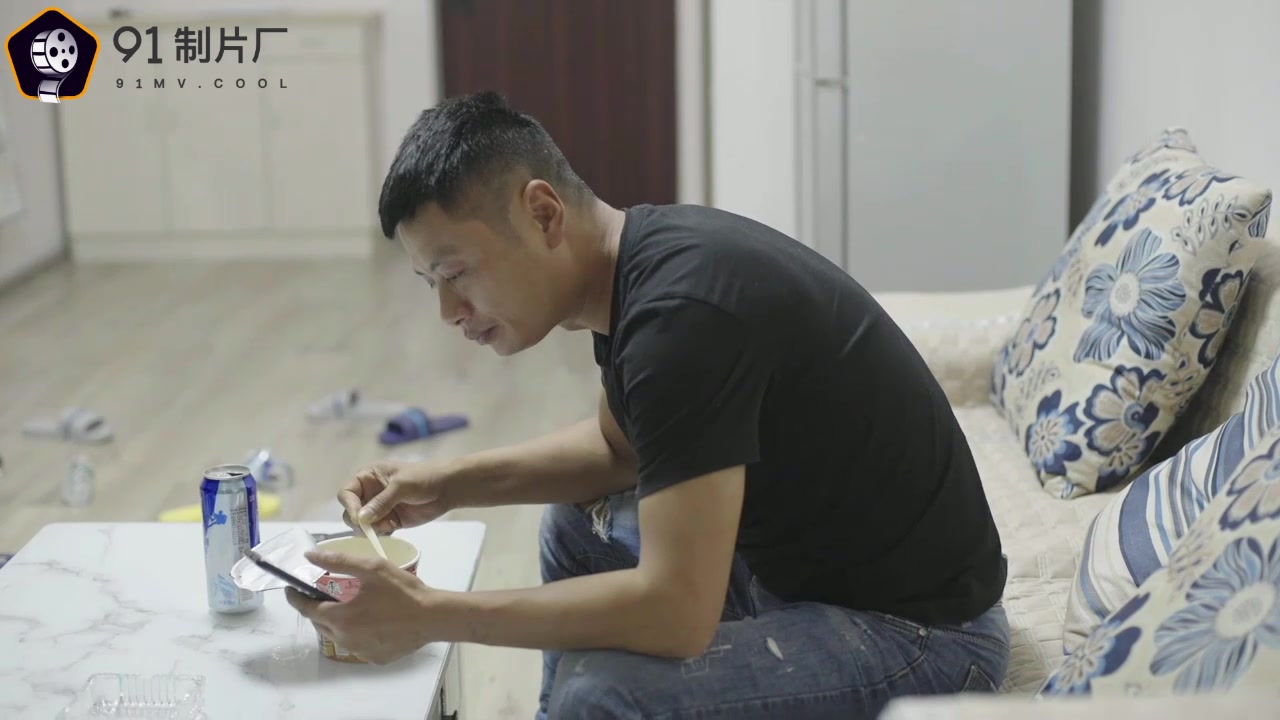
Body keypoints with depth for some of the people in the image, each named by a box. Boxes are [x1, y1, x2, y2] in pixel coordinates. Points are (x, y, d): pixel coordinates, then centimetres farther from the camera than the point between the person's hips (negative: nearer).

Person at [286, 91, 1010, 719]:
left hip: (918, 630, -9)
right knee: (577, 526, 21)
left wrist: (430, 616, -23)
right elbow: (622, 444, 19)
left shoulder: (682, 312, -27)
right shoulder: (635, 256, 1)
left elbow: (677, 610, -30)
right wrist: (453, 483, 7)